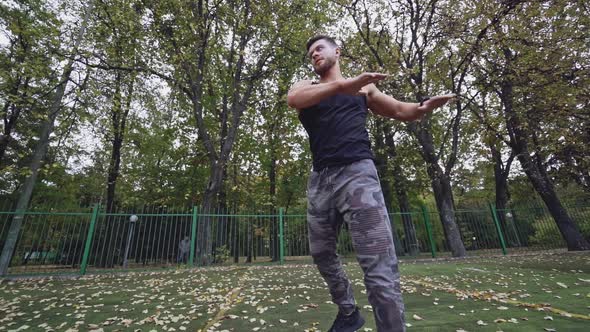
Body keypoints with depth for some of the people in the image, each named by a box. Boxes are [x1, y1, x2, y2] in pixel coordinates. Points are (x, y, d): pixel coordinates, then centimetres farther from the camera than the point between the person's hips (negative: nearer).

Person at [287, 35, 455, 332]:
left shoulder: (363, 88, 17)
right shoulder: (305, 87, 15)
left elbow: (400, 111, 23)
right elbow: (293, 99, -10)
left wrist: (423, 107, -1)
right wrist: (343, 85, -24)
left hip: (356, 173, -3)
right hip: (319, 180, 4)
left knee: (380, 269, -13)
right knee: (322, 254, 16)